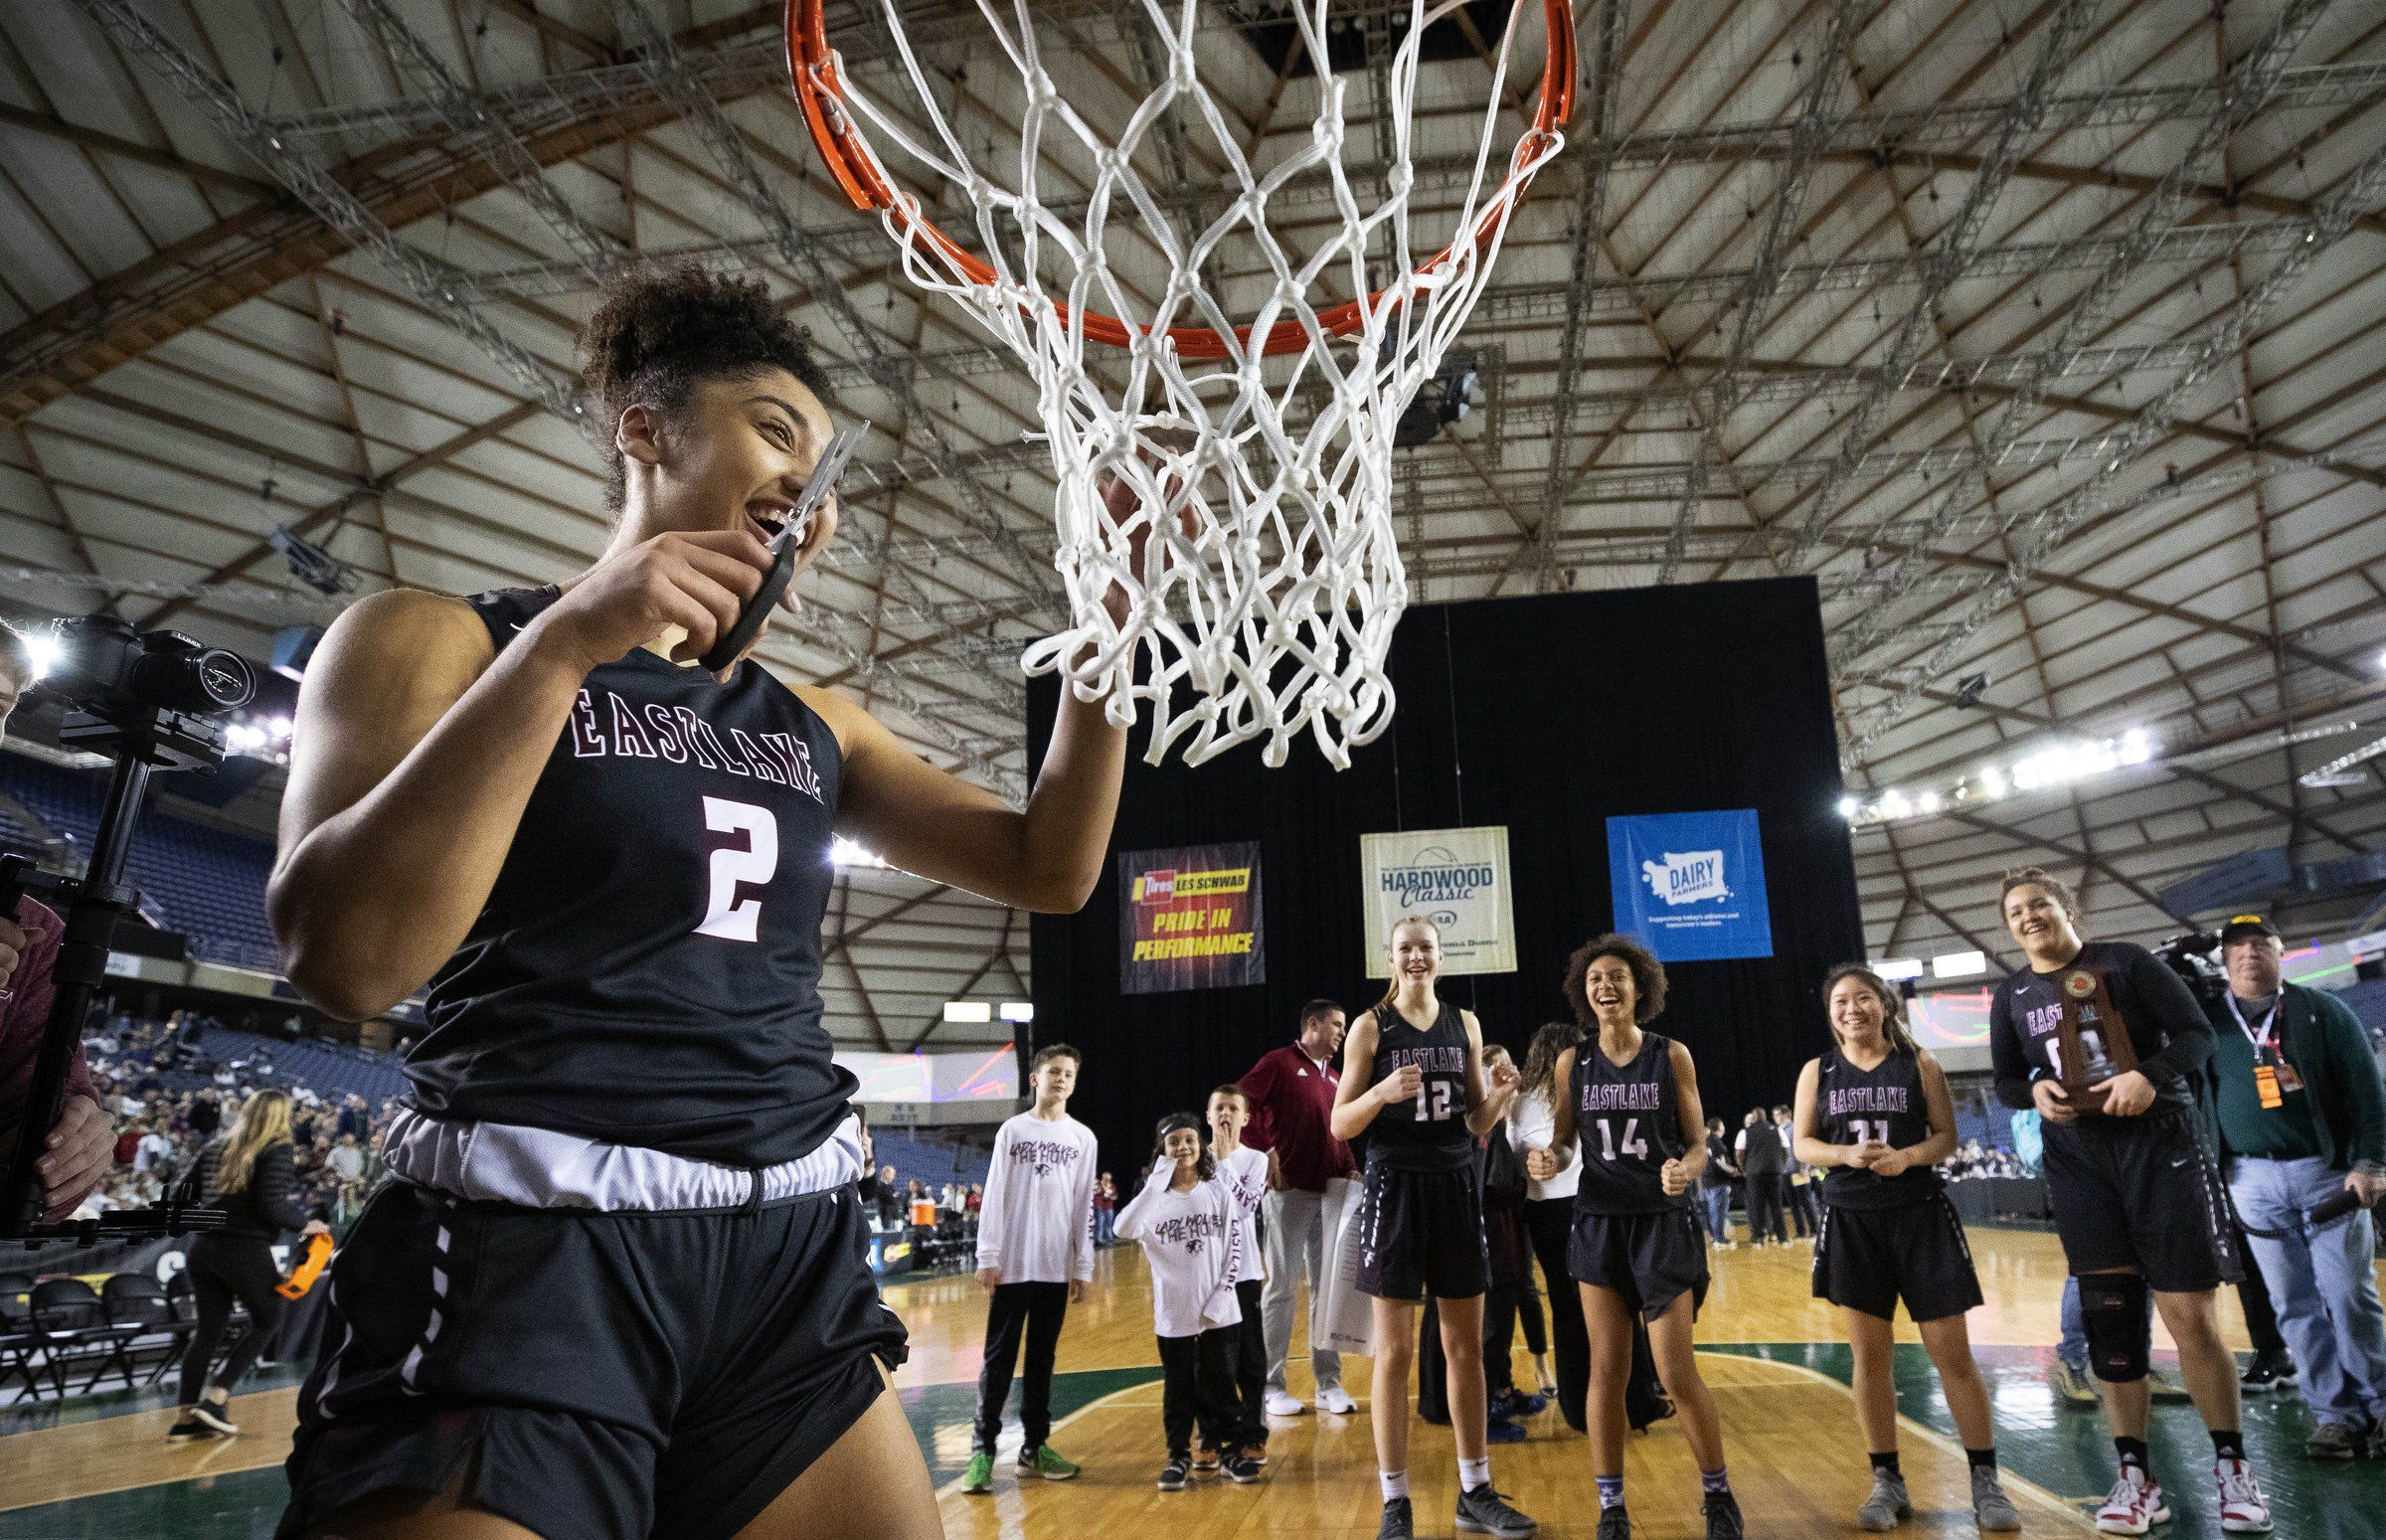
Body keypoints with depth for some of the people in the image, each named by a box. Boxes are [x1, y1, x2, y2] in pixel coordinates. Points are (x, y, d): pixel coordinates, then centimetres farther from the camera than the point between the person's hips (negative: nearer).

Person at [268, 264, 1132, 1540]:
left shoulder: (809, 723, 13)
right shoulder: (435, 639, 1)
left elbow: (1049, 867, 8)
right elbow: (344, 958, -15)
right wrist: (562, 640, -19)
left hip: (793, 1262, 5)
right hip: (526, 1258, -4)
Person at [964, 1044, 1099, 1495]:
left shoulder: (1082, 1137, 6)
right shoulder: (1012, 1130, 1)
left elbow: (1084, 1208, 7)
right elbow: (995, 1196, -2)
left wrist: (1083, 1268, 4)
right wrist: (988, 1258, -7)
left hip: (1056, 1268, 2)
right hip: (1012, 1264, -2)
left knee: (1042, 1358, 10)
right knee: (998, 1358, 0)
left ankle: (1035, 1447, 19)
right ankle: (983, 1451, 6)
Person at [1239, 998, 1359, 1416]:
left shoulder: (1335, 1078, 15)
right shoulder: (1279, 1062, -5)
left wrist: (1349, 1169, 5)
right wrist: (1266, 1150, -15)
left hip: (1330, 1192, 6)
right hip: (1289, 1192, -6)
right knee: (1282, 1287, 2)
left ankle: (1329, 1384, 19)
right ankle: (1272, 1386, 13)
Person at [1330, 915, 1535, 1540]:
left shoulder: (1464, 1023, 7)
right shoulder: (1370, 1026, -4)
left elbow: (1475, 1124, 11)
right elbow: (1340, 1125, -6)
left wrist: (1499, 1099, -10)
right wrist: (1382, 1093, -24)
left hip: (1456, 1187, 4)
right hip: (1395, 1188, -4)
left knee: (1466, 1347, 11)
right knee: (1395, 1353, 1)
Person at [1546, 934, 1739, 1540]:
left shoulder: (1672, 1055, -2)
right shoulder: (1571, 1062, 2)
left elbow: (1698, 1143, 1)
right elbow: (1563, 1141, 9)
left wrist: (1685, 1170, -21)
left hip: (1662, 1221, -1)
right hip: (1599, 1222, 2)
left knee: (1678, 1375, -1)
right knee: (1607, 1370, 4)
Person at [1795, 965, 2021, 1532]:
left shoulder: (1919, 1062, 1)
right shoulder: (1817, 1072, 4)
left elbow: (1946, 1135, 0)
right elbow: (1803, 1145, 3)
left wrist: (1907, 1157, -18)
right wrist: (1847, 1154, -16)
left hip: (1920, 1215, -1)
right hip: (1851, 1221, 1)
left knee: (1952, 1351, 1)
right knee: (1870, 1354, 6)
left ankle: (1985, 1481, 15)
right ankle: (1887, 1482, 17)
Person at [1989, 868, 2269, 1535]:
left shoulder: (2125, 961, -1)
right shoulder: (2011, 994, 9)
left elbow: (2197, 1033, -3)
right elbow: (2006, 1080, 13)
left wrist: (2152, 1076, -21)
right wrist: (2034, 1090, -9)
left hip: (2160, 1146, -3)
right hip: (2078, 1164, 3)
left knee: (2190, 1315, -3)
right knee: (2109, 1317, 5)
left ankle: (2232, 1466, 17)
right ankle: (2136, 1476, 14)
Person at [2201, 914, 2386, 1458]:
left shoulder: (2323, 1010, 5)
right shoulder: (2208, 1021, 7)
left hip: (2327, 1171, -1)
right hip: (2253, 1181, 1)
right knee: (2296, 1305, 3)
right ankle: (2336, 1413, 11)